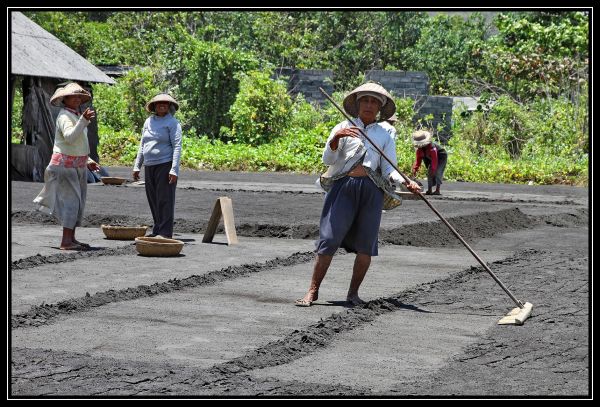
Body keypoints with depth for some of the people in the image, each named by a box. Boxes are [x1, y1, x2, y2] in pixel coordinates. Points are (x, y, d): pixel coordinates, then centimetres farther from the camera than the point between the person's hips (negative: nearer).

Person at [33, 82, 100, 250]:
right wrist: (84, 120, -41)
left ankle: (71, 239, 12)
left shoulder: (77, 115, 17)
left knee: (78, 203, 8)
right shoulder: (65, 116, -13)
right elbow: (69, 137, -32)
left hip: (78, 166, 10)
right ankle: (66, 241, -18)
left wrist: (88, 161, 19)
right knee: (71, 200, -15)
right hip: (65, 165, -10)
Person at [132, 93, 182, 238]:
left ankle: (165, 233, -6)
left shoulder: (172, 123, -4)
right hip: (150, 167, 7)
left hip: (165, 165, -6)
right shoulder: (149, 121, 15)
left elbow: (177, 146, -10)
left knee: (165, 200, -7)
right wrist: (137, 166, 17)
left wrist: (174, 170, -18)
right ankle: (157, 231, 16)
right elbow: (142, 145, 21)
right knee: (153, 200, 9)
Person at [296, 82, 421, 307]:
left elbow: (389, 171, 7)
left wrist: (406, 182, -13)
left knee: (366, 245, -1)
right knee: (328, 240, -9)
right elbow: (327, 159, 1)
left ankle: (353, 293, 11)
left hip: (371, 190, 2)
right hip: (343, 187, -2)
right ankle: (312, 291, -5)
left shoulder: (385, 136, 17)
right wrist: (336, 138, -17)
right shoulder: (342, 128, 14)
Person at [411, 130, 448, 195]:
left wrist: (433, 169, -44)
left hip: (441, 157, -9)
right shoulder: (419, 150, -14)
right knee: (429, 173, 4)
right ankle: (429, 190, 10)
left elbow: (434, 160, -41)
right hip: (430, 158, 9)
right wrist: (415, 169, -21)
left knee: (438, 172, -21)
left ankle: (437, 190, -22)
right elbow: (418, 160, -11)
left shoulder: (432, 148, -39)